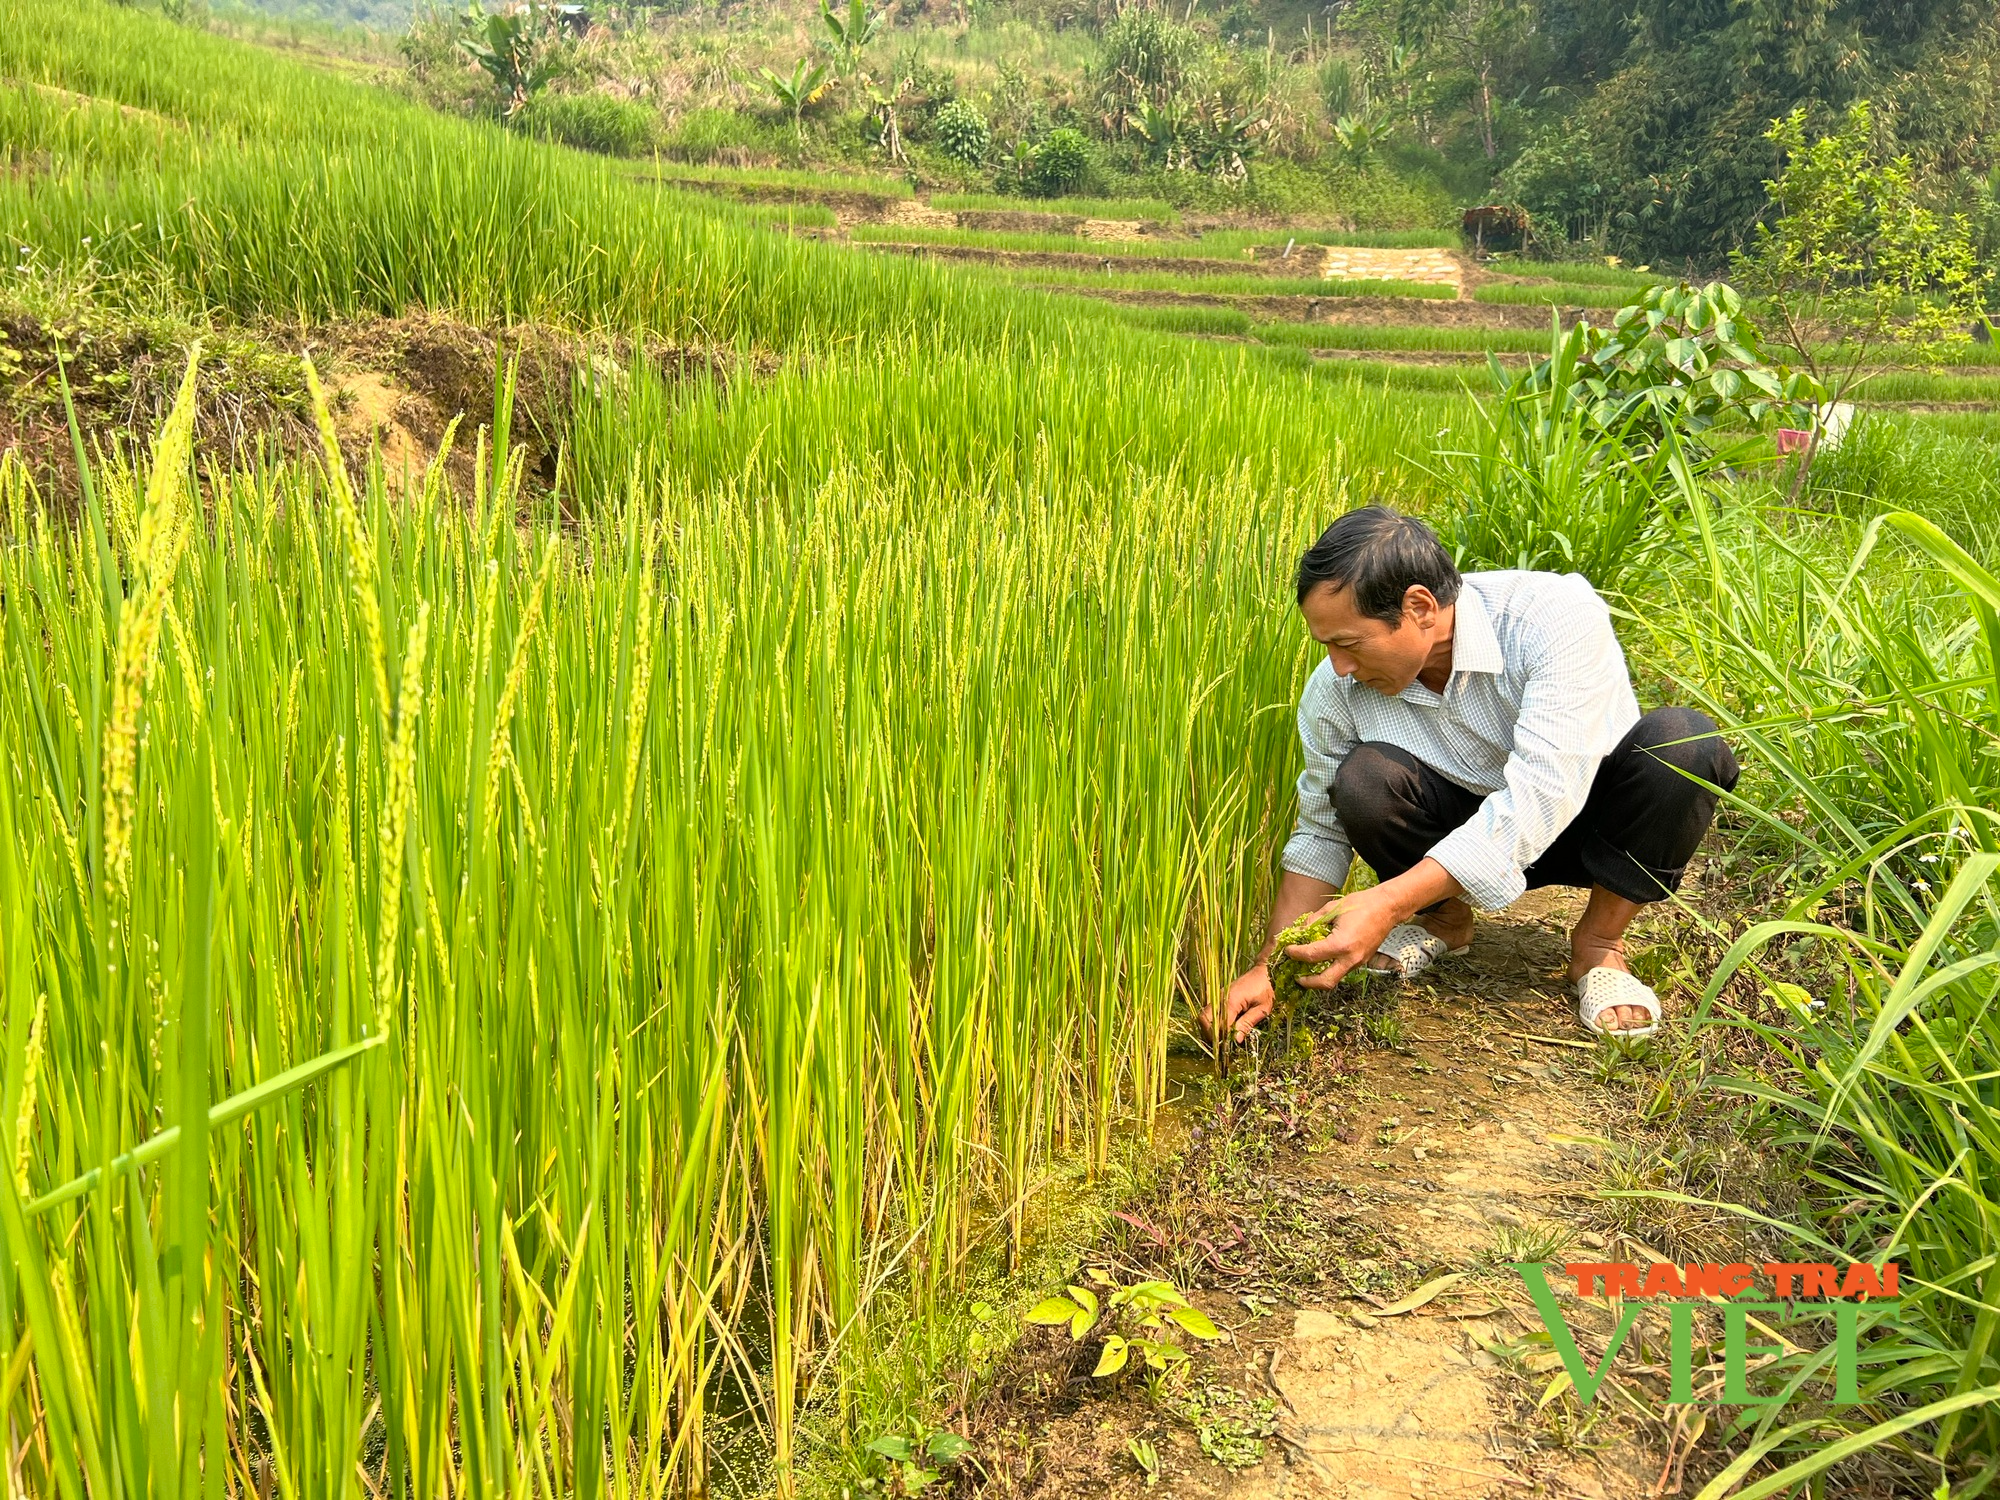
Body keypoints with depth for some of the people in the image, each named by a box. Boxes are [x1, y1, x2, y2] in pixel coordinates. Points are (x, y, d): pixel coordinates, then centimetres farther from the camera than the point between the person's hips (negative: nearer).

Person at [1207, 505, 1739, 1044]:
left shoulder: (1557, 615, -31)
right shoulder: (1335, 690, -17)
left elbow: (1542, 794, -39)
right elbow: (1321, 834, -4)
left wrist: (1389, 903, -44)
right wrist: (1269, 967, -14)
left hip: (1585, 812, -2)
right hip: (1465, 832, 2)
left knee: (1682, 741, -33)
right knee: (1363, 778, -28)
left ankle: (1599, 941, -9)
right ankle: (1445, 917, 4)